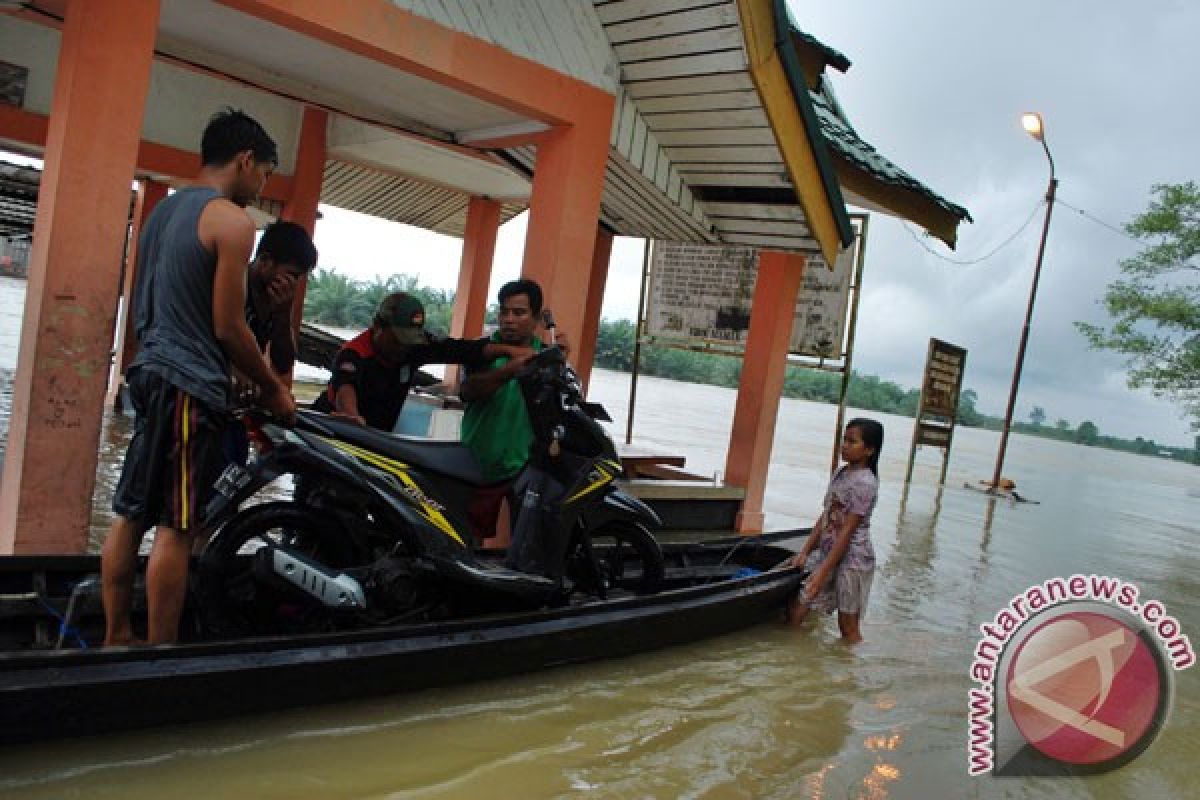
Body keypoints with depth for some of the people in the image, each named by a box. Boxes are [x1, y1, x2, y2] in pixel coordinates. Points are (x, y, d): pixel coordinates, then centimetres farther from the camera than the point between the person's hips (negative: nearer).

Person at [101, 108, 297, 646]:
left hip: (151, 372, 9)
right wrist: (272, 387, -3)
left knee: (131, 515, 12)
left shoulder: (163, 210, 16)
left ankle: (115, 638, 21)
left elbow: (148, 304, 20)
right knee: (176, 528, -5)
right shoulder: (232, 221, -11)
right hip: (193, 384, -9)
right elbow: (228, 327, -14)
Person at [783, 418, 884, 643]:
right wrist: (804, 552, 7)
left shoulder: (864, 483, -16)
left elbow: (847, 531, -19)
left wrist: (823, 571, -19)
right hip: (828, 553, 8)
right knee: (796, 611, 5)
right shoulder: (841, 473, 9)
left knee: (848, 627, 4)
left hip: (852, 559, -8)